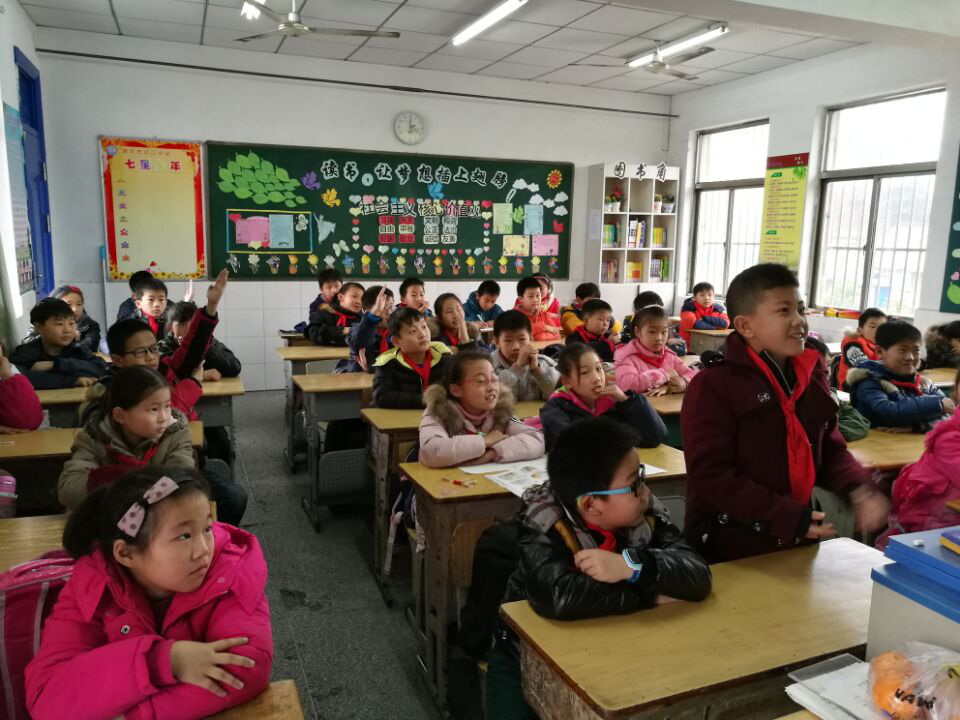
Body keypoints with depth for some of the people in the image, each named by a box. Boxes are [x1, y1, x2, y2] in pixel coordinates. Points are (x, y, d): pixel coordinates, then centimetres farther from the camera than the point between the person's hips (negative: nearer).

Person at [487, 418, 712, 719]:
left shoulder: (645, 514, -12)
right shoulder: (544, 525, -25)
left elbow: (698, 574, -20)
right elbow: (558, 597, -40)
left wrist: (633, 564, -36)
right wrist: (651, 595, -29)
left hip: (614, 652, 4)